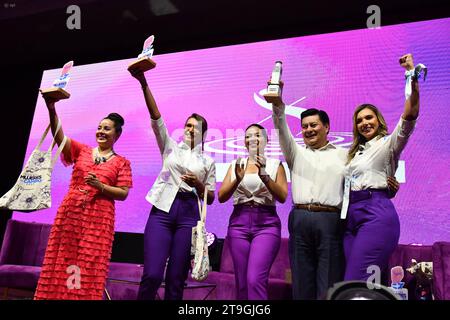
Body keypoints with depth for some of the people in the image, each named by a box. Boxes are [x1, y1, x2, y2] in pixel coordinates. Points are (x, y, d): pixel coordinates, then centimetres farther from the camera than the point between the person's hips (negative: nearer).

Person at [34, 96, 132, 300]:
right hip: (70, 213, 2)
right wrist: (52, 110, -21)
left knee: (90, 265, 0)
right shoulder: (81, 150, 11)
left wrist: (100, 186, -14)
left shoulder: (121, 162, 7)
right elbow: (59, 137, -6)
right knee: (62, 259, 3)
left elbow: (123, 193, 1)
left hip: (99, 218, -1)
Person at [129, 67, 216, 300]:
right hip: (163, 209, -1)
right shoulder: (170, 147, 14)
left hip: (188, 214, 1)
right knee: (152, 275, -11)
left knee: (176, 279, 2)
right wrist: (143, 83, -8)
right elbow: (156, 117, 1)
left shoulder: (207, 161, 15)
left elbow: (210, 199, 14)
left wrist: (198, 185, -6)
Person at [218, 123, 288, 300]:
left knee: (255, 280, -16)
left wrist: (264, 176, -19)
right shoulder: (236, 164, 12)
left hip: (266, 224, -2)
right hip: (239, 223, 3)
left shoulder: (275, 165, 6)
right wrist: (237, 180, -14)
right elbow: (221, 197, 4)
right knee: (242, 282, 7)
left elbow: (282, 197, -5)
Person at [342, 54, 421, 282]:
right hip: (352, 216, 7)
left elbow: (409, 116, -12)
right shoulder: (356, 152, 26)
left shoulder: (388, 143, 6)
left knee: (355, 285, -14)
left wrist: (413, 78, -23)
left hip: (377, 214, -7)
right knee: (372, 283, 5)